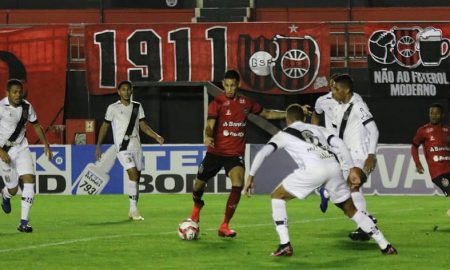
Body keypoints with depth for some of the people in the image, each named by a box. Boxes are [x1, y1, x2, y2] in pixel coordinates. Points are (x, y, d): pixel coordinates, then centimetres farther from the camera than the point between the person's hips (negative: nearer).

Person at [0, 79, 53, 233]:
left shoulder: (26, 107, -2)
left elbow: (36, 126, 14)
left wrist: (46, 145, 7)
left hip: (21, 148, 4)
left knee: (29, 179, -15)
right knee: (13, 189, 1)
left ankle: (24, 222, -11)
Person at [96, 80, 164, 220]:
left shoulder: (137, 107, 10)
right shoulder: (113, 108, -2)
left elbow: (143, 125, 14)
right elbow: (104, 127, 5)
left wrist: (156, 136, 0)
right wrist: (98, 146, 3)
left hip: (136, 147, 5)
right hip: (123, 148, -5)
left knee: (137, 178, 4)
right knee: (133, 174, -20)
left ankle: (132, 212, 13)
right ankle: (133, 209, -17)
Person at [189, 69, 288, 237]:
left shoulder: (246, 103, 5)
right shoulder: (217, 102, -6)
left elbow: (267, 114, 19)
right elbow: (210, 125, -15)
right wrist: (207, 137, -37)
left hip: (236, 154, 1)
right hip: (215, 152, -1)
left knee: (238, 184, -22)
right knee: (199, 184, 9)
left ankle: (224, 227, -14)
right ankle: (197, 207, 47)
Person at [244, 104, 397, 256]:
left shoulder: (284, 134, 24)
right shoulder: (317, 129, 33)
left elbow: (263, 153, 10)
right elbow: (339, 144, 18)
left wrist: (251, 176, 14)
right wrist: (352, 169, 16)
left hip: (313, 169, -4)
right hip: (333, 166, 4)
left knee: (277, 196, 17)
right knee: (351, 210, 22)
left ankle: (285, 245, 5)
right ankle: (385, 246, 19)